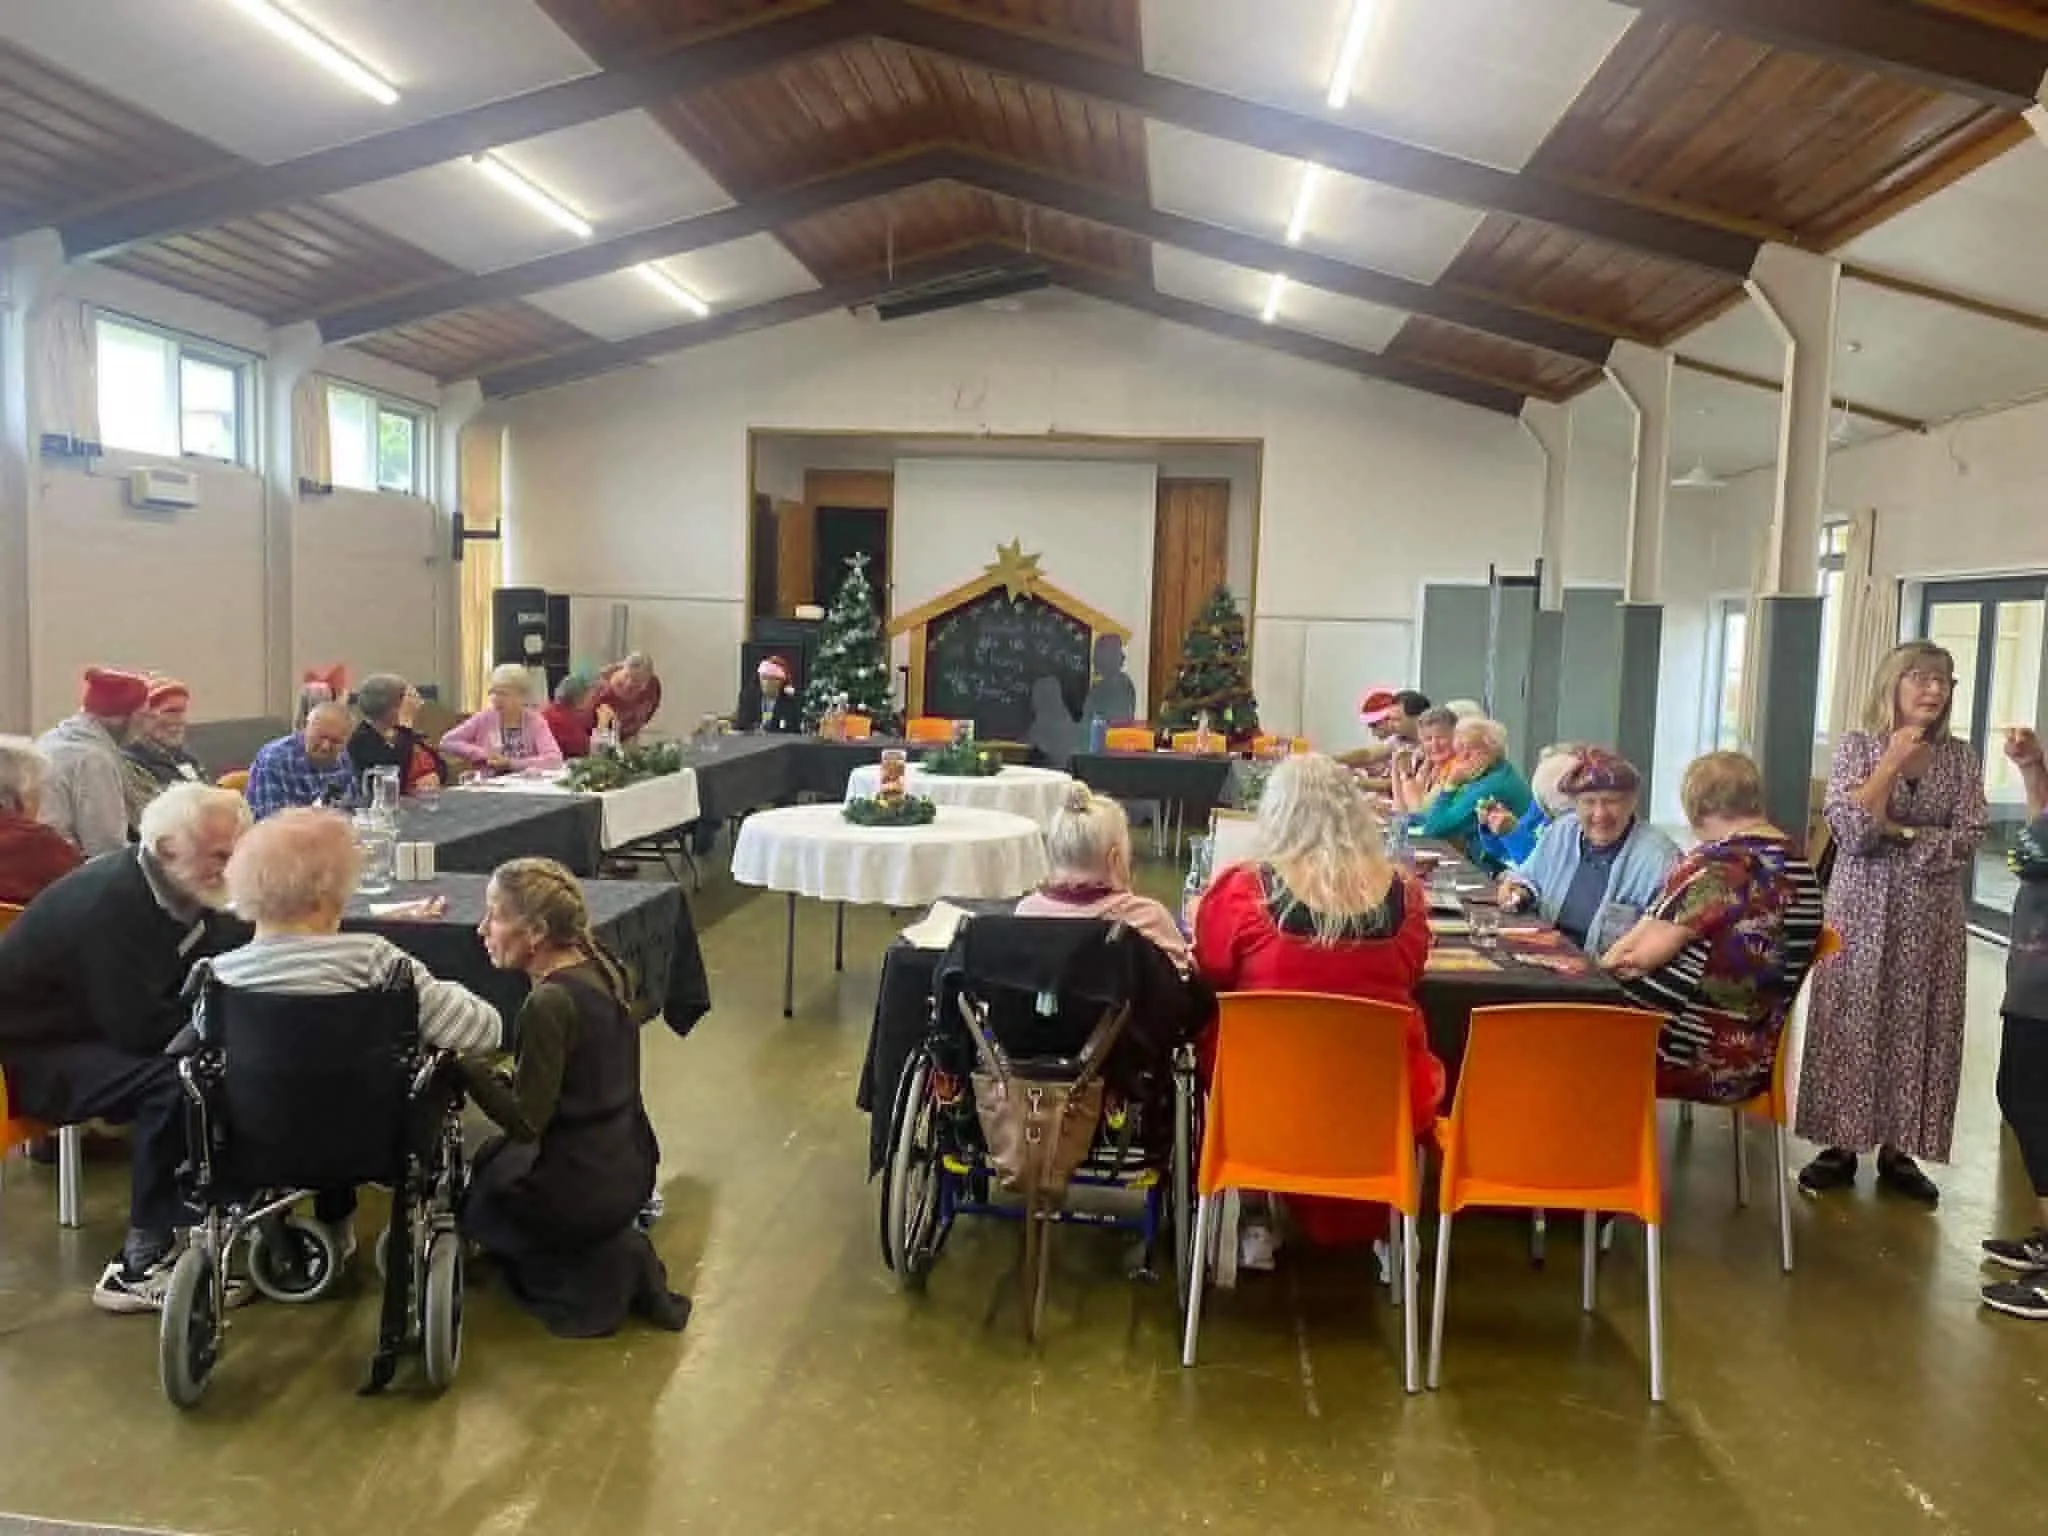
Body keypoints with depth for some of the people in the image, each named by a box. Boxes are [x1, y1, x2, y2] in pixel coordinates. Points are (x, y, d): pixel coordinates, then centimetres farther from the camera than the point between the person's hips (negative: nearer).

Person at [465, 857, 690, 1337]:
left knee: (460, 1197, 21)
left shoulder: (550, 1003, -26)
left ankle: (599, 1270, 5)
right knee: (486, 1165, 30)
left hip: (584, 1186, -8)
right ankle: (616, 1252, 16)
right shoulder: (600, 966, -1)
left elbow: (525, 1123, -22)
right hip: (629, 1166, 8)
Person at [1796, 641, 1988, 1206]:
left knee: (1917, 1030, 5)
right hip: (1862, 912, -2)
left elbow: (1967, 841, -3)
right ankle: (1840, 1145, 10)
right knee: (1851, 1025, 0)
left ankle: (1898, 1151, 16)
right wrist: (1892, 760, -17)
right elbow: (1850, 831, -16)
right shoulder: (1857, 746, -3)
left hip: (1932, 917, 2)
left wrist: (1897, 831, -11)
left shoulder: (1959, 757, 4)